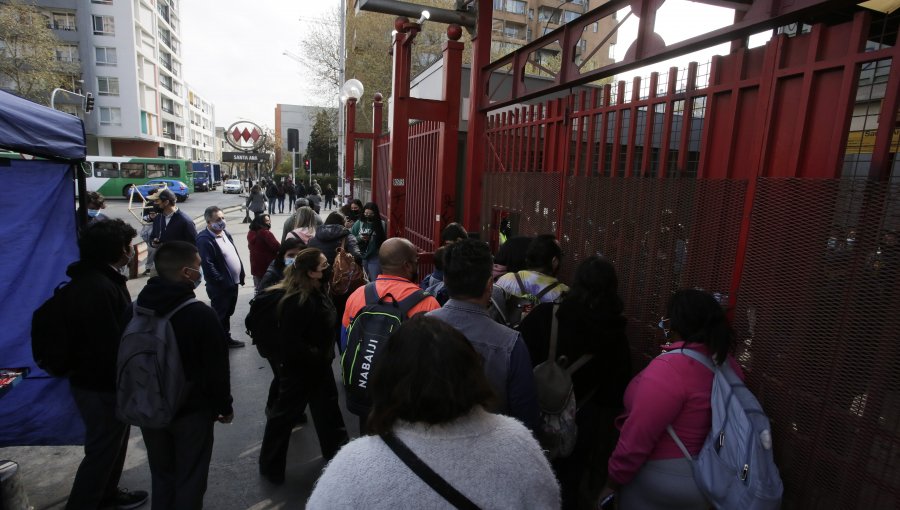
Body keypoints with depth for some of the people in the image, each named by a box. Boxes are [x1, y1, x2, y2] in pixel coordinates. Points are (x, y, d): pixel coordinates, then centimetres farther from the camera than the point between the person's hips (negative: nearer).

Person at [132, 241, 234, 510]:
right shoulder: (202, 314, -21)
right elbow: (217, 368, -16)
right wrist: (225, 406, -2)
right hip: (192, 410, -6)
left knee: (161, 477, 22)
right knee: (190, 480, 10)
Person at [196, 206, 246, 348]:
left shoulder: (225, 233, 8)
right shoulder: (204, 239, -20)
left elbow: (235, 254, 15)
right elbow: (208, 266, -25)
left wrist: (241, 275, 12)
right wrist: (222, 283, -23)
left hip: (233, 283, 8)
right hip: (220, 287, -8)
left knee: (227, 314, 22)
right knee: (219, 317, 5)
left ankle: (226, 339, 37)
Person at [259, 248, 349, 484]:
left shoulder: (318, 292, 0)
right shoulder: (296, 301, -29)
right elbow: (290, 343, -29)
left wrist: (326, 355, 1)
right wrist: (318, 357, -20)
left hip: (319, 365, 9)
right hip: (298, 369, -9)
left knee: (327, 410, 21)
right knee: (285, 414, 10)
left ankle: (336, 453, 40)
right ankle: (270, 465, 31)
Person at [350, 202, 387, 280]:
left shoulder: (382, 224, -3)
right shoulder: (358, 223, 2)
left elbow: (385, 241, -4)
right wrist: (359, 238, -14)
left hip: (375, 258, -2)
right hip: (360, 257, 2)